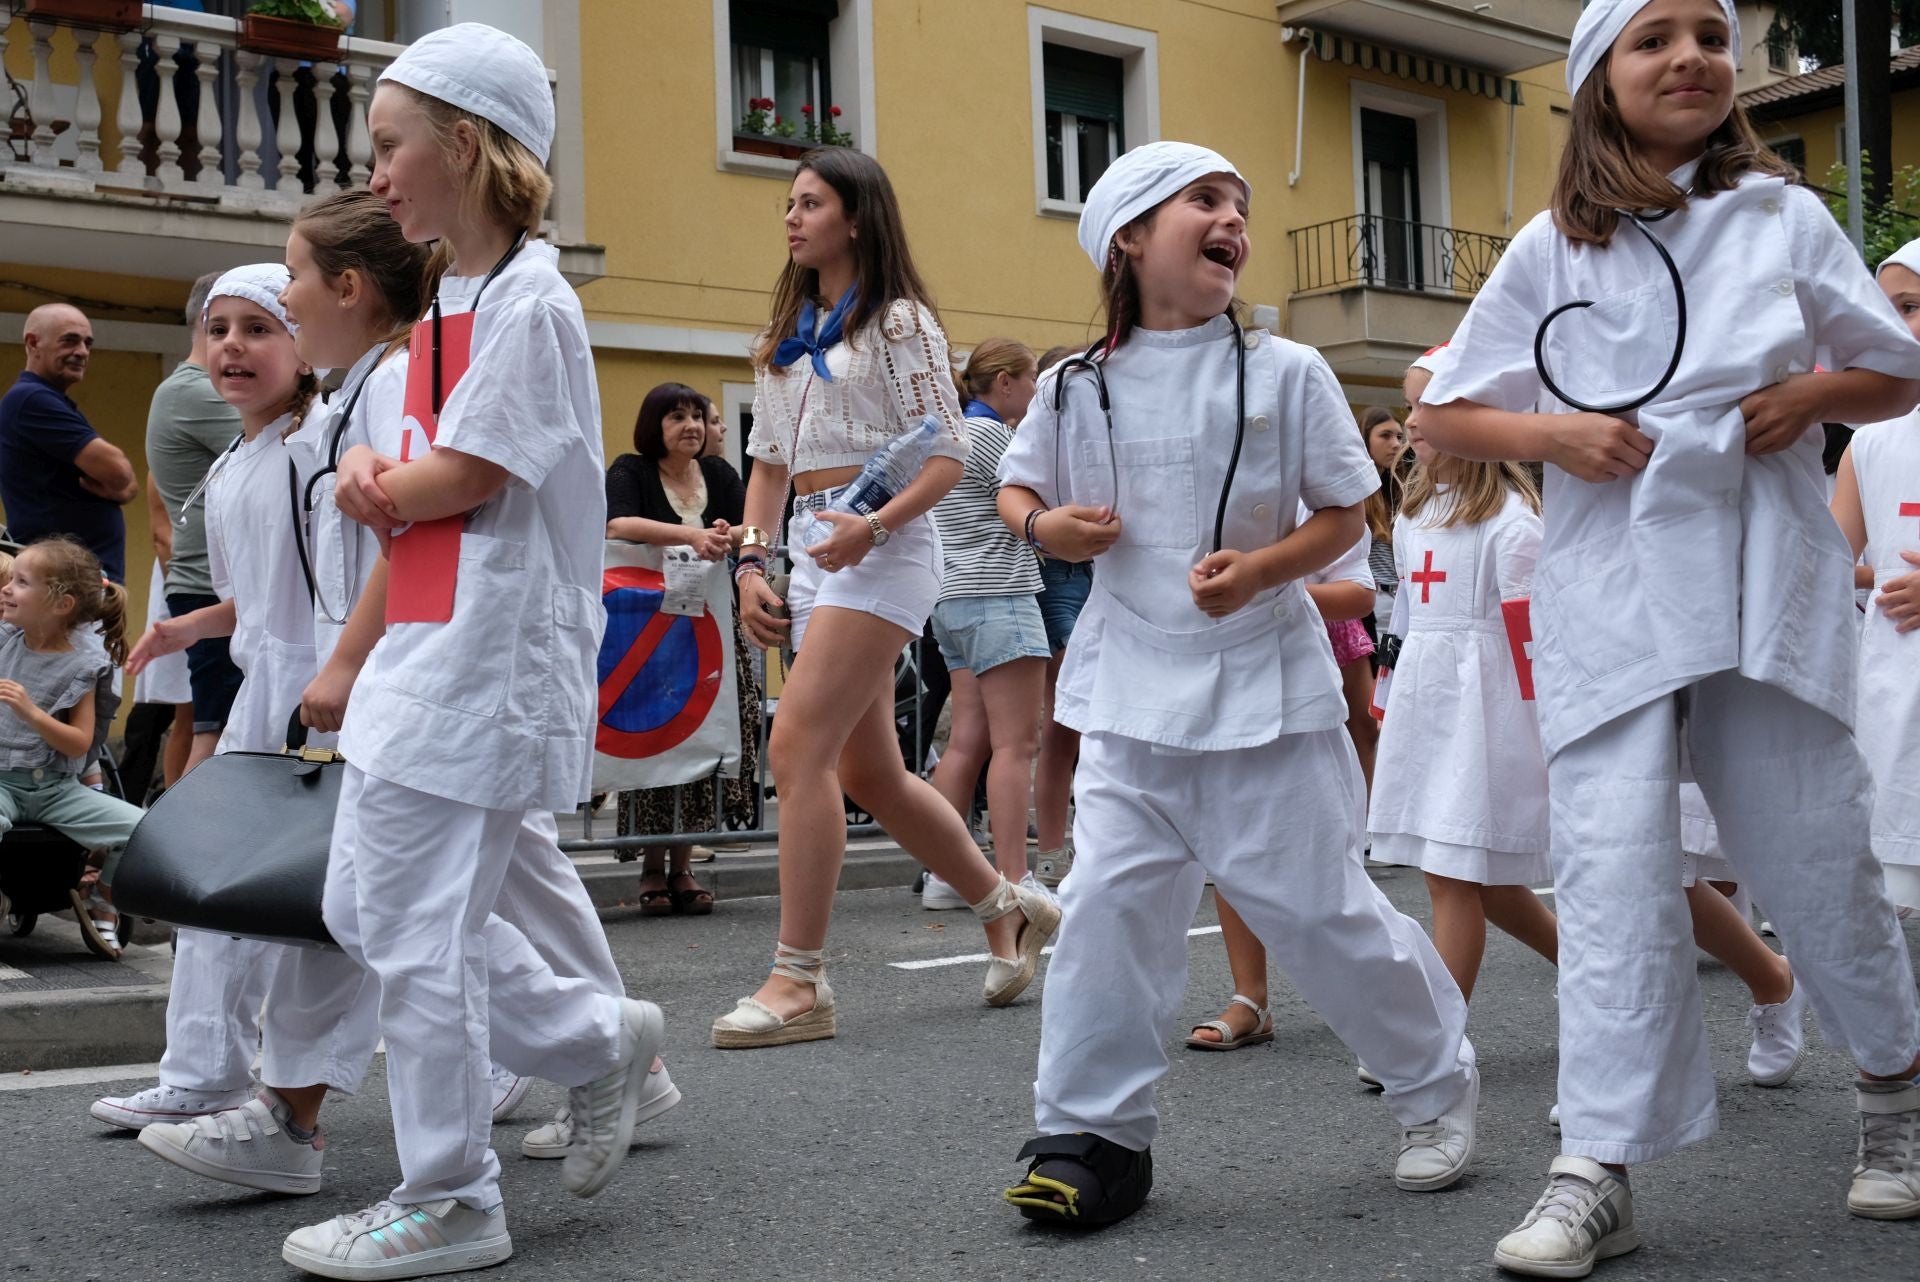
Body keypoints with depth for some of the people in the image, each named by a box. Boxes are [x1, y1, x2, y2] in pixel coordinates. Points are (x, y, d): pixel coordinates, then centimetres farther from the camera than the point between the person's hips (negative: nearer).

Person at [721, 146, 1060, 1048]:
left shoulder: (897, 320, -3)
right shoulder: (785, 338, 19)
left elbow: (946, 455, -8)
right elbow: (769, 461, 19)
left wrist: (872, 527, -22)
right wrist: (751, 563, 7)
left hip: (882, 549, -8)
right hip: (813, 556, 8)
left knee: (798, 749, -17)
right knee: (869, 773, 10)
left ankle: (798, 980, -13)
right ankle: (1008, 908, 29)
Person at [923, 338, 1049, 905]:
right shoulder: (991, 433, -10)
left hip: (955, 601, 10)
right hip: (999, 599, -10)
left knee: (967, 741, 8)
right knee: (1015, 744, -9)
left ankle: (942, 874, 8)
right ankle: (1014, 880, -12)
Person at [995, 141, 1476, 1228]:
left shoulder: (1286, 372, -3)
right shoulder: (1077, 387, 2)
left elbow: (1347, 514, 1)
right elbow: (1019, 488, 17)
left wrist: (1261, 568, -17)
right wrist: (1043, 526, -6)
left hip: (1267, 686, -2)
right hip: (1133, 689, 2)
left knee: (1316, 909, 4)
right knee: (1111, 901, -3)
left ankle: (1440, 1085, 27)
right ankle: (1094, 1132, 11)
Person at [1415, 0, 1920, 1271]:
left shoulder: (1783, 216, 6)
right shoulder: (1553, 249, 4)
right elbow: (1447, 415, 8)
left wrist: (1815, 391, -8)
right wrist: (1551, 431, -11)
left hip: (1768, 582, 1)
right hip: (1612, 594, -1)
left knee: (1815, 858, 8)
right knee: (1614, 877, -6)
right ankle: (1597, 1174, -3)